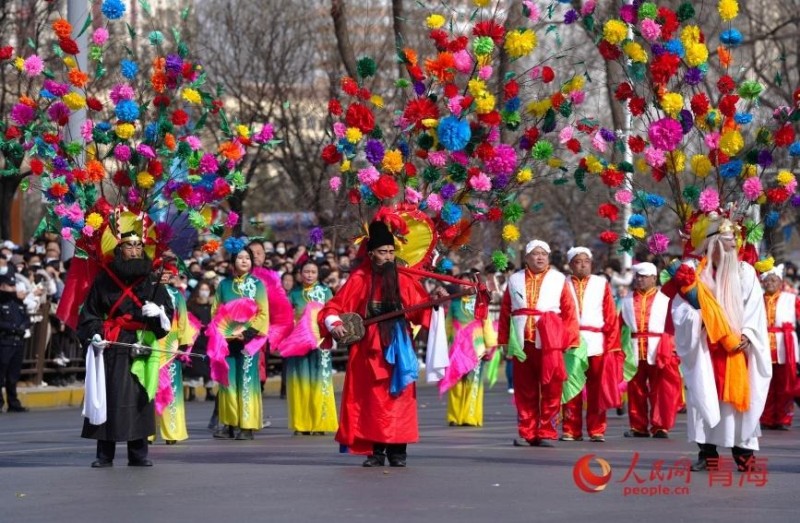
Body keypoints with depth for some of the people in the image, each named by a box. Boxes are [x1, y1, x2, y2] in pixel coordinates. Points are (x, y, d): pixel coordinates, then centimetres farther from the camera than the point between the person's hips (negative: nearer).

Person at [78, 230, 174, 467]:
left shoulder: (152, 281, 11)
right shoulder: (105, 280, 6)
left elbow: (168, 310, 9)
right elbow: (89, 313, 7)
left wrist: (158, 311, -13)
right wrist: (94, 335, -9)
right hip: (111, 347, -2)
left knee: (139, 397, 0)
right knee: (109, 394, -4)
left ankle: (138, 454, 6)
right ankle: (105, 454, 0)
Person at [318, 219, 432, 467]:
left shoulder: (404, 281, 5)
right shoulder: (359, 280, 0)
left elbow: (424, 306, 7)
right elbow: (333, 307, 0)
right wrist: (334, 323, -19)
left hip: (398, 347, 1)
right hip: (369, 349, -1)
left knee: (398, 398, -1)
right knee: (371, 400, 0)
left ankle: (397, 451, 4)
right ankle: (376, 451, 4)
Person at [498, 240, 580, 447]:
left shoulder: (559, 280, 7)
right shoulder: (515, 280, 13)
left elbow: (569, 313, 2)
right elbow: (505, 313, 11)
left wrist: (571, 343, -4)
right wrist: (503, 342, 6)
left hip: (549, 343, -2)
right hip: (522, 342, 2)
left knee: (550, 389, -4)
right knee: (525, 390, 4)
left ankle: (546, 432, 4)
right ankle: (526, 433, 11)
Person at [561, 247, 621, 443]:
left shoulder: (602, 284, 9)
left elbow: (612, 317, 5)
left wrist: (612, 345, -2)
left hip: (596, 345, 0)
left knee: (596, 390, 0)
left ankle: (596, 430, 5)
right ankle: (571, 430, 8)